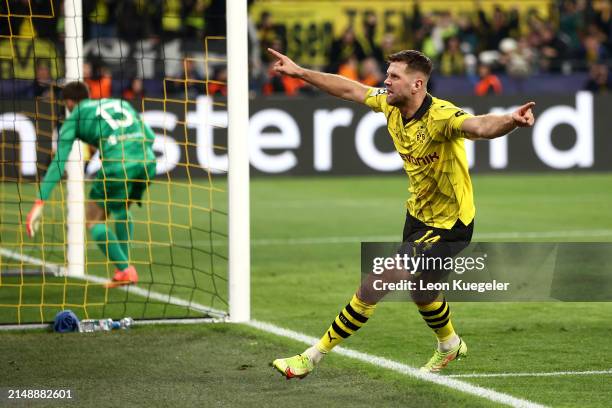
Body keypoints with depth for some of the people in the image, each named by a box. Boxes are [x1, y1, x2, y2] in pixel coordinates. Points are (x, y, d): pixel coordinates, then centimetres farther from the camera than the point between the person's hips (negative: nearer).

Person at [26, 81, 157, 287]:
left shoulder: (75, 116, 18)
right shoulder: (121, 103, 30)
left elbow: (58, 162, 10)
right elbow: (150, 137, 24)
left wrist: (40, 202, 8)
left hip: (117, 165, -5)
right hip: (146, 160, 5)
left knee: (93, 220, 11)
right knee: (121, 210, 30)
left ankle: (125, 270, -1)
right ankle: (123, 266, 22)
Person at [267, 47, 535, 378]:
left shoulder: (440, 116, -30)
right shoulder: (390, 105, -6)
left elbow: (480, 126, -48)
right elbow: (349, 90, 8)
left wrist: (510, 120, -69)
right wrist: (299, 72, 12)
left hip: (448, 226, -9)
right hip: (418, 215, 9)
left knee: (375, 287, -15)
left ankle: (314, 357, -5)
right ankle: (449, 345, 59)